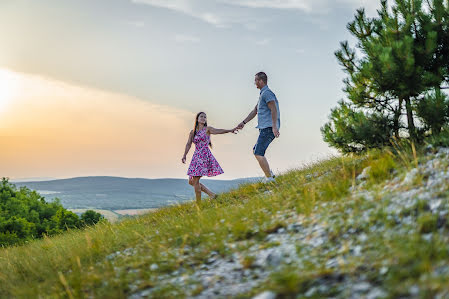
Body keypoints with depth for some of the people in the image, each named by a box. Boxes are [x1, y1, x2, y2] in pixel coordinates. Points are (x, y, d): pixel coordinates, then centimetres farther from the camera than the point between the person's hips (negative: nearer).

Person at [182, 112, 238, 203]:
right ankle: (211, 194, 11)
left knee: (195, 180, -12)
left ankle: (198, 203, -5)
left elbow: (218, 131, -16)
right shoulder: (192, 132, 14)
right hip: (196, 157, 7)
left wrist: (230, 130, -34)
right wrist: (184, 155, -13)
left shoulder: (207, 129, 0)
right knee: (191, 181, 6)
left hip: (205, 156, -7)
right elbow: (188, 144, 3)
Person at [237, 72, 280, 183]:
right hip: (265, 129, 11)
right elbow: (255, 111, 29)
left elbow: (274, 109, -20)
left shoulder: (267, 93, -9)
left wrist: (274, 126, -29)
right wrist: (244, 122, 26)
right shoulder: (262, 94, 23)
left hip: (268, 128, -11)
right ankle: (269, 173, 13)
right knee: (256, 151, 17)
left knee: (258, 153, -15)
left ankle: (269, 179, -16)